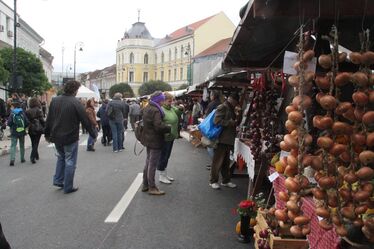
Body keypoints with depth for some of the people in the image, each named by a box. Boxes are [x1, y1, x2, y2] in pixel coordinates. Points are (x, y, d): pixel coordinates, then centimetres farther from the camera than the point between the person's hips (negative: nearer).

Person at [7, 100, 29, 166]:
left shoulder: (12, 114, -7)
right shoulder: (22, 113, -1)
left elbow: (9, 123, -13)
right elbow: (27, 122, -4)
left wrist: (12, 127, 7)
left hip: (14, 132, -2)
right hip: (22, 132, 3)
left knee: (13, 146, -2)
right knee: (22, 146, 15)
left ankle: (12, 159, -15)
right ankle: (22, 158, 23)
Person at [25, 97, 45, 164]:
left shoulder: (27, 111, 1)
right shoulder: (39, 110, -10)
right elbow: (42, 120, -10)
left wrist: (27, 127, 14)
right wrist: (44, 128, 0)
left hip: (31, 129, 4)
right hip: (38, 129, -4)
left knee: (33, 143, 17)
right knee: (36, 143, 0)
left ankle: (36, 156, 29)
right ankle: (32, 157, -12)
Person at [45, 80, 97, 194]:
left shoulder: (54, 100, 2)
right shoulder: (75, 103, -16)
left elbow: (49, 119, 8)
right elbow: (85, 121, -13)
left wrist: (47, 134, 19)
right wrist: (93, 134, -2)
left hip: (56, 137, 6)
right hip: (70, 138, -6)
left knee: (61, 157, 26)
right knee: (70, 162, 5)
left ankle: (58, 180, 22)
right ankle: (68, 187, 12)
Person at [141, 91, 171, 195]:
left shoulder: (147, 108, 10)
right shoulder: (155, 110, -21)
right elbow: (159, 126, -29)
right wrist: (170, 129, -15)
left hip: (148, 139, 10)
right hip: (155, 141, -10)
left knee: (148, 162, 19)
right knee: (153, 164, -1)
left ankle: (145, 185, 28)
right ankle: (152, 187, 8)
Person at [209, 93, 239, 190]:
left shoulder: (231, 109, 18)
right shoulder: (222, 107, -11)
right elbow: (217, 120, -22)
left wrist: (234, 122, 11)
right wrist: (230, 122, -17)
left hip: (228, 139, 9)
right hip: (221, 139, -9)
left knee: (226, 162, 15)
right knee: (218, 161, -1)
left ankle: (226, 181, 24)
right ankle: (213, 181, 9)